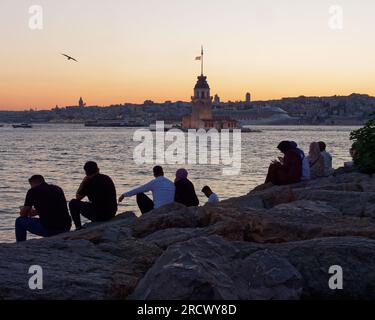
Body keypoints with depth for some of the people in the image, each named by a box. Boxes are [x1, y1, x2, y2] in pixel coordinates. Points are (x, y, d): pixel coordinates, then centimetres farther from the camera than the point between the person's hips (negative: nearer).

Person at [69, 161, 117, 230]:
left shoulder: (89, 182, -13)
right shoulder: (107, 178, 6)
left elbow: (78, 197, 4)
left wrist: (83, 181, 10)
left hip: (98, 216, -7)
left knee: (73, 203, 6)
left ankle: (79, 228, 10)